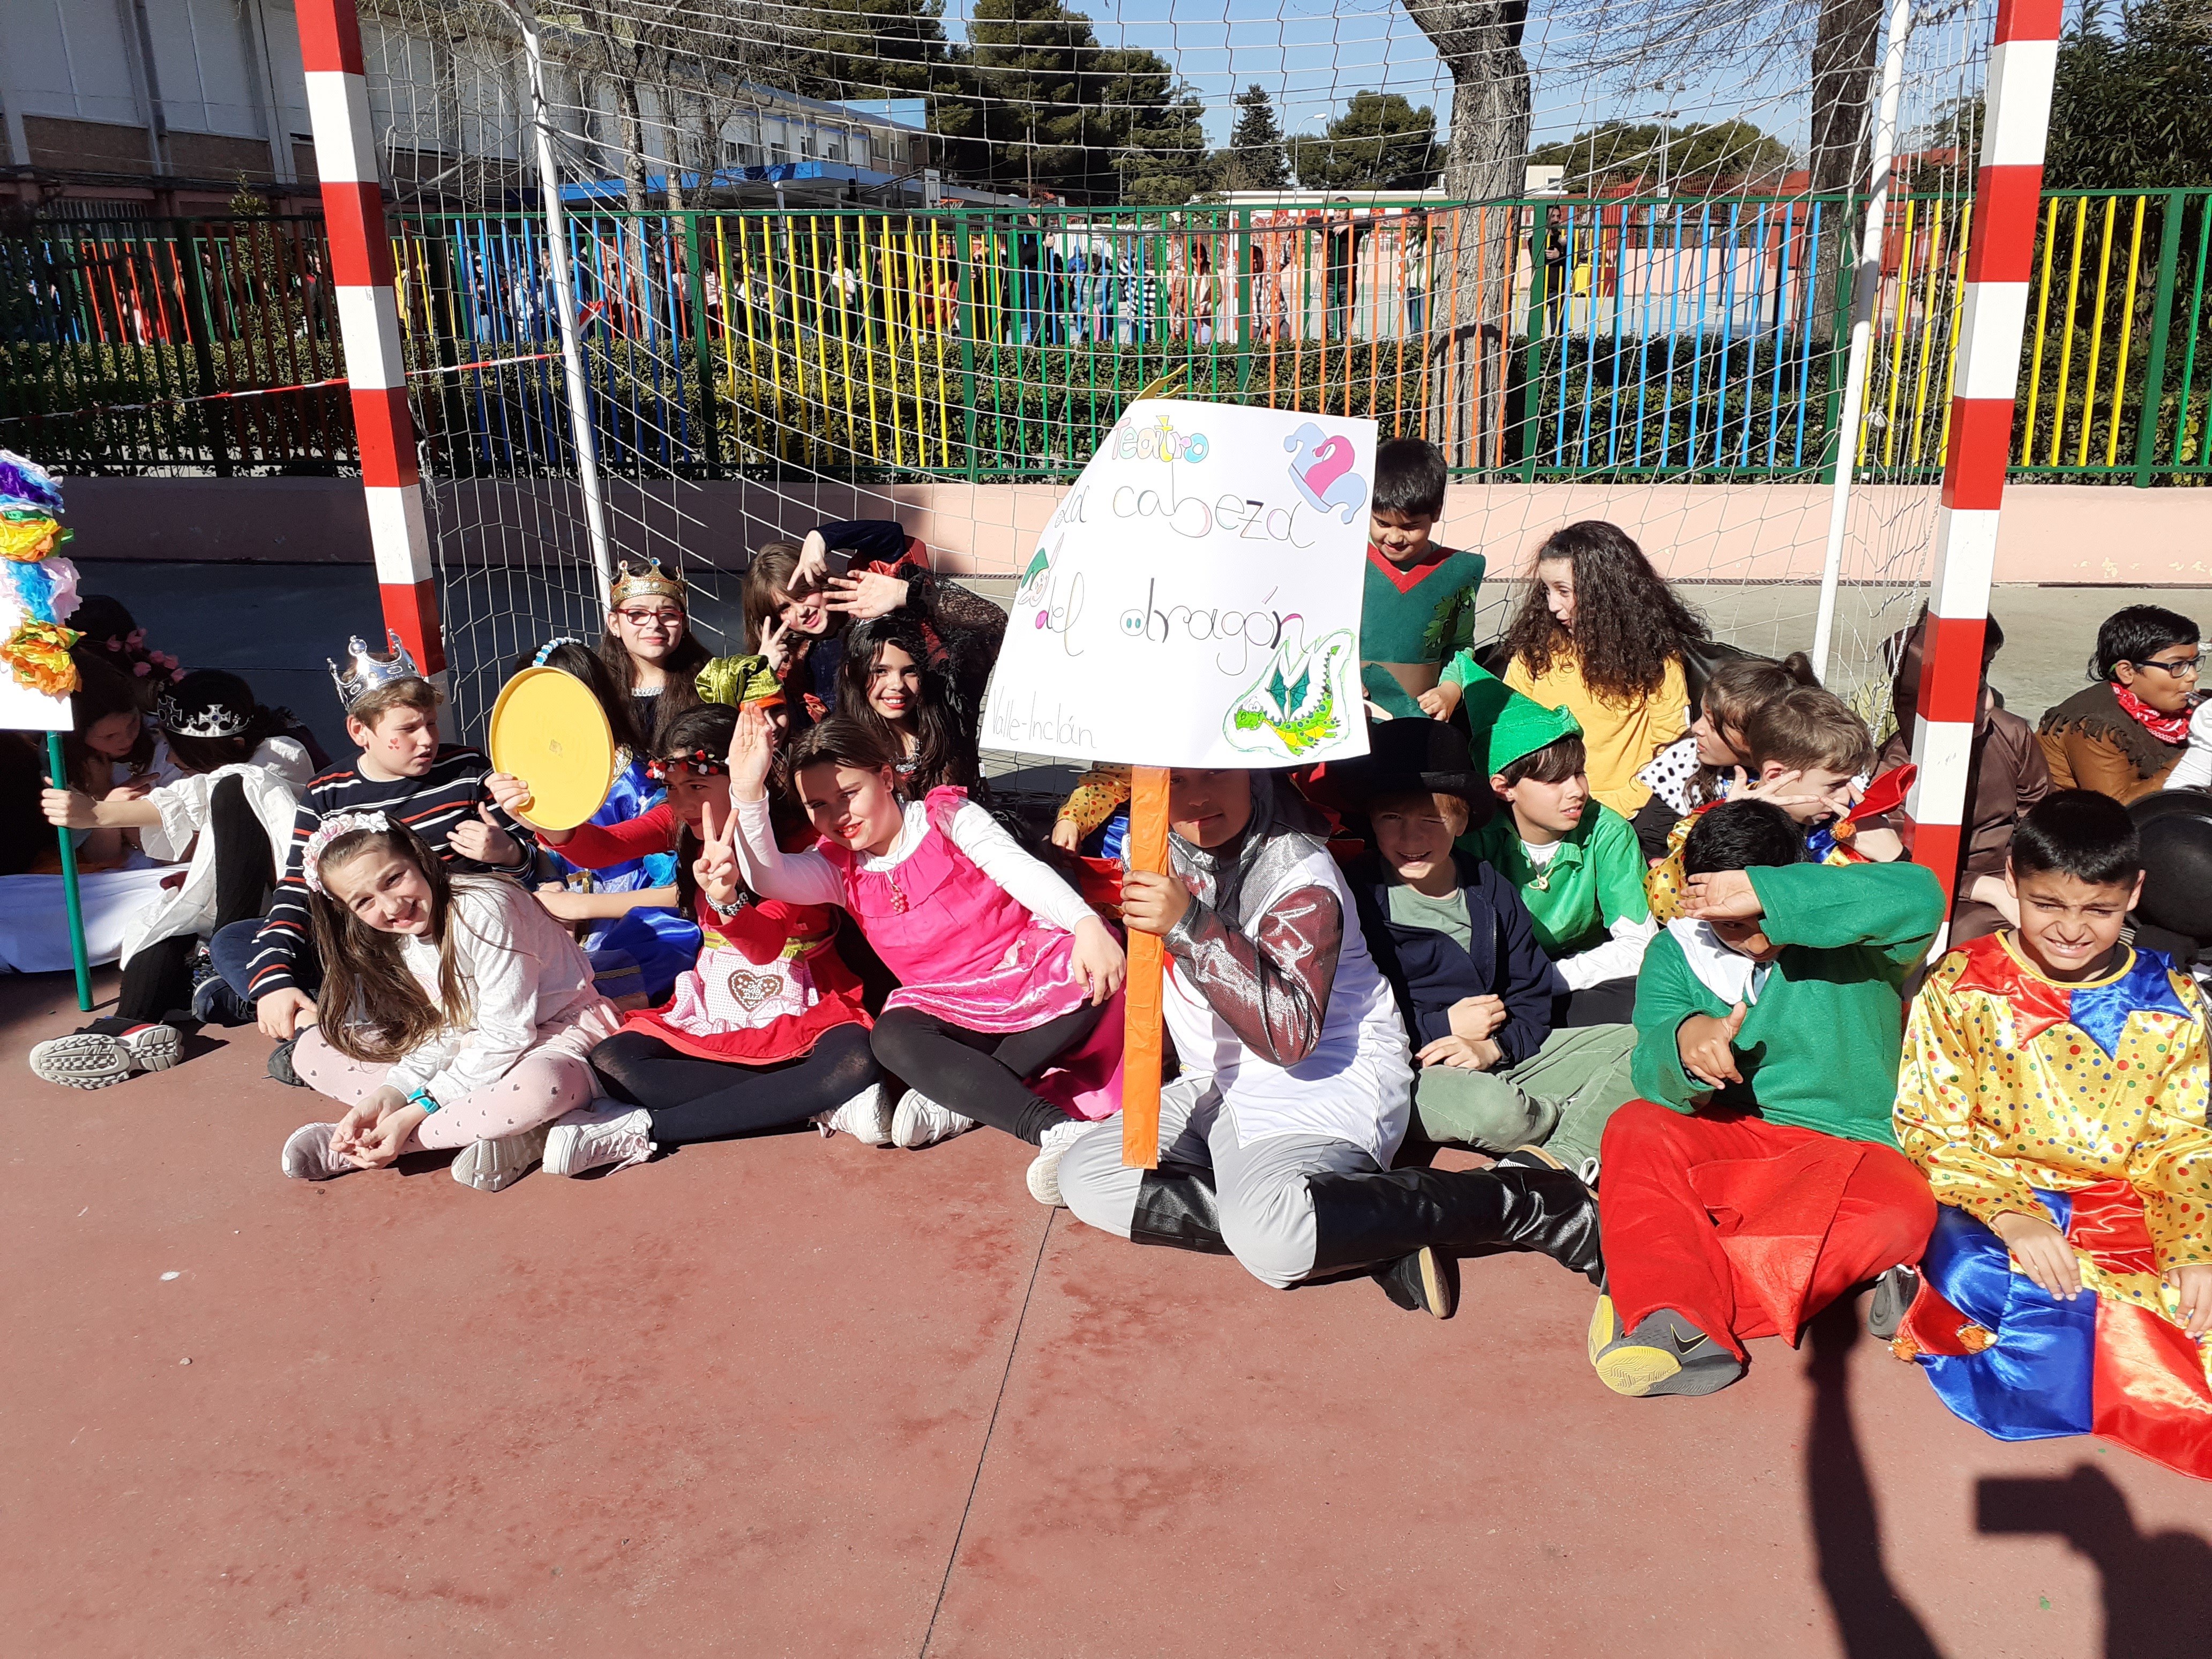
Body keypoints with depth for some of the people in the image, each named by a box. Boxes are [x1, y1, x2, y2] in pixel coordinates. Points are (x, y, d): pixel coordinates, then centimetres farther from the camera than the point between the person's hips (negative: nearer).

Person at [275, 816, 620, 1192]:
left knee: (538, 1087, -44)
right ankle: (496, 1129, -20)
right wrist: (387, 1096, -18)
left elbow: (507, 1036, -23)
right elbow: (442, 1033, 0)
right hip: (475, 1045, 8)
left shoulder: (484, 908, -25)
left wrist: (414, 1113, -25)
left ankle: (352, 1150, -23)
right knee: (310, 1050, -4)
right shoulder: (392, 938, -1)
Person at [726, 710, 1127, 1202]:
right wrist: (748, 792, -32)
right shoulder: (839, 867, 5)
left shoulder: (946, 816, -2)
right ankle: (1054, 1128, -43)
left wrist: (1087, 924, -34)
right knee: (892, 1037, -32)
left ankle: (957, 1096, -30)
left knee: (1092, 969, -32)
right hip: (948, 1007, 2)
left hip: (1028, 967, -1)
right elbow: (767, 877, -15)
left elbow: (1021, 869, -16)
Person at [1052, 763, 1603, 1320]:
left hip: (1325, 1080, -9)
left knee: (1269, 1235, -37)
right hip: (1217, 1084, 9)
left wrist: (1193, 927, -36)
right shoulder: (1154, 841, 2)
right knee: (1085, 1175, -14)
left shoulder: (1298, 873, -20)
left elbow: (1292, 1034, -31)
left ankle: (1520, 1198, -18)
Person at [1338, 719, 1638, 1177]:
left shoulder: (1490, 890, 9)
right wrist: (1441, 1027, -10)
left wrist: (1494, 1046, -11)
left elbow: (1534, 996, 10)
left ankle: (1558, 1159, -26)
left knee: (1634, 1043, -5)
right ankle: (1591, 1118, -3)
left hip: (1502, 1055, 6)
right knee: (1494, 1110, -36)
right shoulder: (1358, 897, -9)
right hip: (1404, 1073, -6)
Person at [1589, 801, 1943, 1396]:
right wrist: (1684, 1042, -38)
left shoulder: (1845, 933, -5)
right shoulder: (1676, 952, 2)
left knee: (1901, 1210, -33)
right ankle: (1689, 1329, -44)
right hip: (1725, 1139, 2)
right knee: (1636, 1129, -27)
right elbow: (1656, 1078, -12)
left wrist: (1767, 895, -36)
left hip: (1841, 1146, -1)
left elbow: (1920, 897, -29)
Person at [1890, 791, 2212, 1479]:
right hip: (1989, 1199, -3)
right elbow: (1932, 1128, -4)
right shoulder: (1961, 988, -3)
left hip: (2123, 1211, 4)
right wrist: (2009, 1215, -20)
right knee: (1976, 1279, -35)